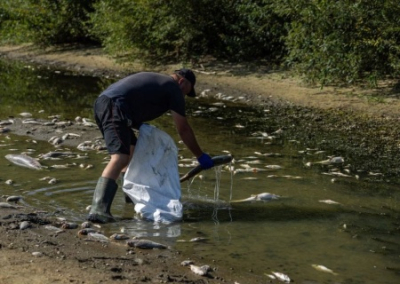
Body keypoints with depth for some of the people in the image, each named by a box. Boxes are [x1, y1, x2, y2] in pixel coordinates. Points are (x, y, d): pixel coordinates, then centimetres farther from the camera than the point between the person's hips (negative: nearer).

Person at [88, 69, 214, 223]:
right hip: (114, 107, -10)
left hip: (101, 102, 10)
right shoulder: (173, 88, 7)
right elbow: (183, 130, 8)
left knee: (132, 149, 26)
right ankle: (98, 209, -34)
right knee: (120, 157, -21)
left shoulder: (155, 79, 31)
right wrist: (201, 156, 16)